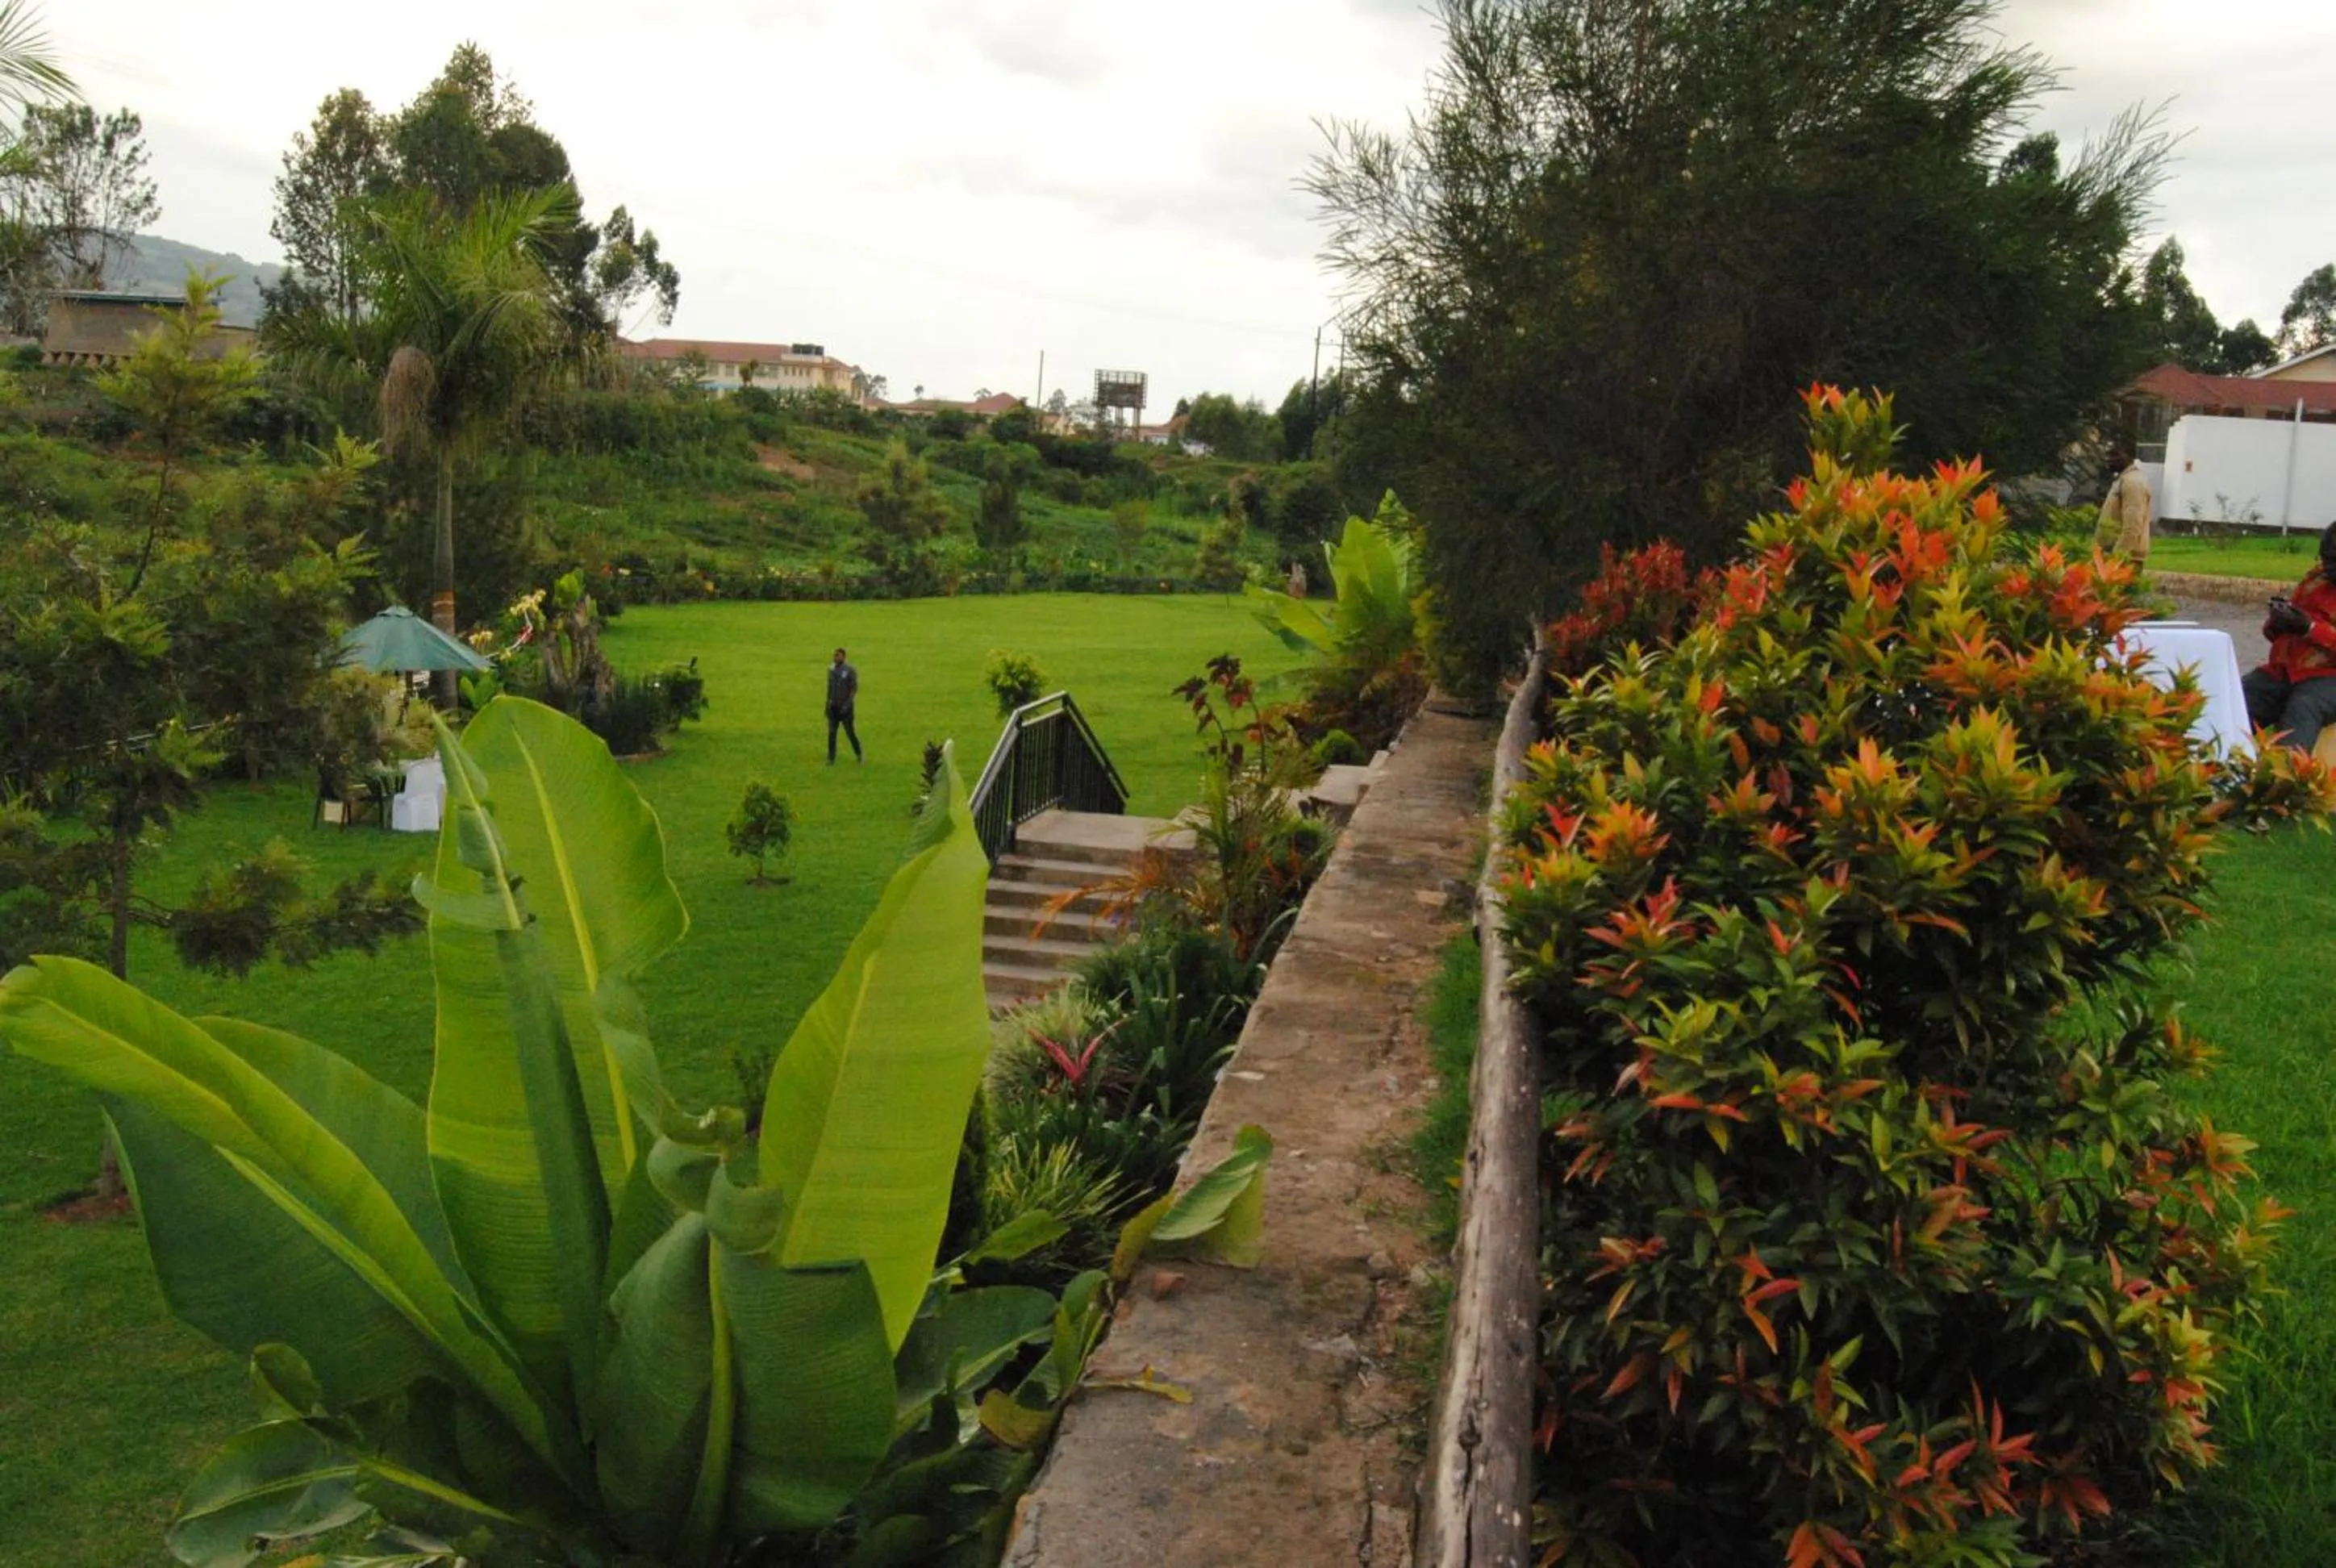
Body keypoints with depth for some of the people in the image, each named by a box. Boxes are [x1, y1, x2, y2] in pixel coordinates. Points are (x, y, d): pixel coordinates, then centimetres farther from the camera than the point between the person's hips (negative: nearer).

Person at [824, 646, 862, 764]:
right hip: (833, 707, 4)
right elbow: (830, 687, 14)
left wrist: (847, 705, -21)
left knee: (850, 732, 5)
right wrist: (827, 704, 13)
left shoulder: (850, 671, -11)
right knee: (831, 733, -4)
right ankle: (831, 759, -1)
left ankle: (859, 754, 27)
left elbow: (854, 689, -13)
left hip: (846, 707, -4)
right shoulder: (831, 669, 5)